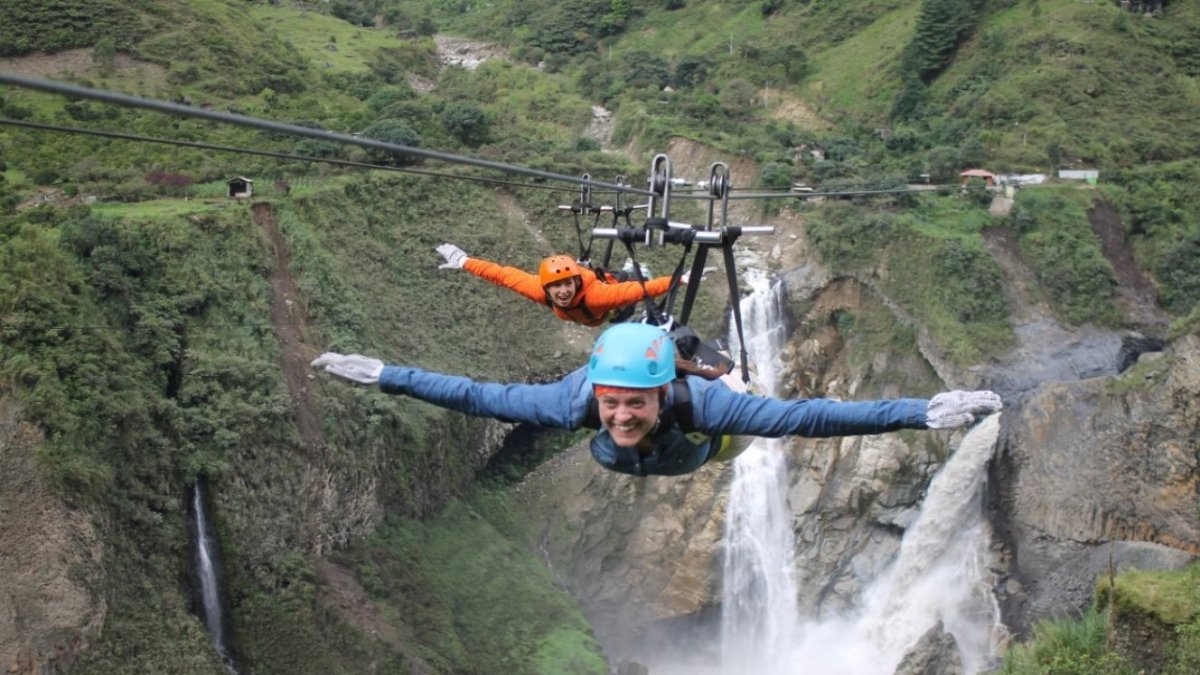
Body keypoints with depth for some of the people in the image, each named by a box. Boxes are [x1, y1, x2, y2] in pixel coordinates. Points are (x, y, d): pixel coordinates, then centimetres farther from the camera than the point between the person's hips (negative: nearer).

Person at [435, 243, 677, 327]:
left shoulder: (596, 294, -54)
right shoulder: (540, 291, -43)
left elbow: (641, 288, -56)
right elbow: (504, 275, -35)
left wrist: (680, 280, -63)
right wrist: (464, 262, -32)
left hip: (612, 310, -3)